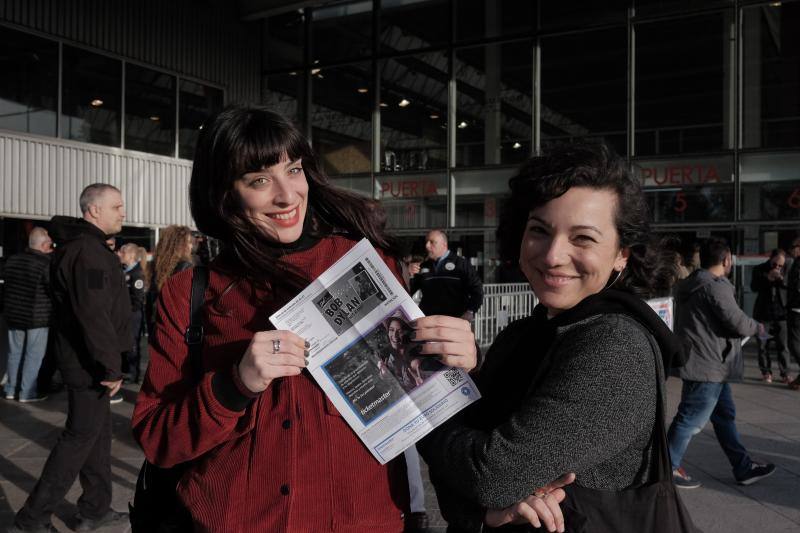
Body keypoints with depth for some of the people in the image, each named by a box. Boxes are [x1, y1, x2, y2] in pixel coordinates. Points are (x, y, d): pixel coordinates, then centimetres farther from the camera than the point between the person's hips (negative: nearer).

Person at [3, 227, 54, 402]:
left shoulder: (12, 260, 4)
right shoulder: (47, 263, -17)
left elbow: (10, 283, 18)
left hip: (14, 314, 7)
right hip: (37, 316, -7)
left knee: (15, 353, 16)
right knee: (34, 355, 2)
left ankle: (11, 389, 22)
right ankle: (27, 392, 5)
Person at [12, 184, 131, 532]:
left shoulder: (80, 245, 14)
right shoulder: (88, 251, -20)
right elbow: (94, 315, -27)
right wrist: (111, 366, -23)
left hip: (83, 359, 10)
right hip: (89, 363, -10)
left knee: (98, 432, 17)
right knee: (81, 436, -1)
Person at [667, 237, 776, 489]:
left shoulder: (692, 284, 12)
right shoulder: (716, 286, -18)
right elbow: (739, 324, -19)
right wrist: (758, 326, 2)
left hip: (711, 366, 10)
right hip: (708, 366, -10)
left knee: (724, 414, 17)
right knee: (691, 419, -2)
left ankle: (743, 467, 27)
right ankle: (668, 468, 7)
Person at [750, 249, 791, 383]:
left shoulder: (784, 270, 2)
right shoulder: (759, 269, -2)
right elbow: (754, 287, -12)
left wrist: (781, 279, -20)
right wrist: (768, 277, -21)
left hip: (780, 312, 1)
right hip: (763, 312, -1)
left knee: (782, 345, -1)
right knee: (763, 345, 4)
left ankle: (785, 374, 4)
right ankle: (766, 372, 14)